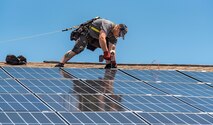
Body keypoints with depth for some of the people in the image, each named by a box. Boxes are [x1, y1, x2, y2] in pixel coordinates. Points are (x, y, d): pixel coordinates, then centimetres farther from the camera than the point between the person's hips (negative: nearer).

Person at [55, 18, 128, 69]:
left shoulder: (114, 37, -7)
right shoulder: (107, 25, -31)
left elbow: (112, 50, -9)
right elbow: (101, 38, -45)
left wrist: (113, 63, -18)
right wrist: (106, 52, -44)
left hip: (95, 39, 8)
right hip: (87, 34, -8)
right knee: (78, 49, -25)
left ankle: (108, 65, -5)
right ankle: (60, 64, -24)